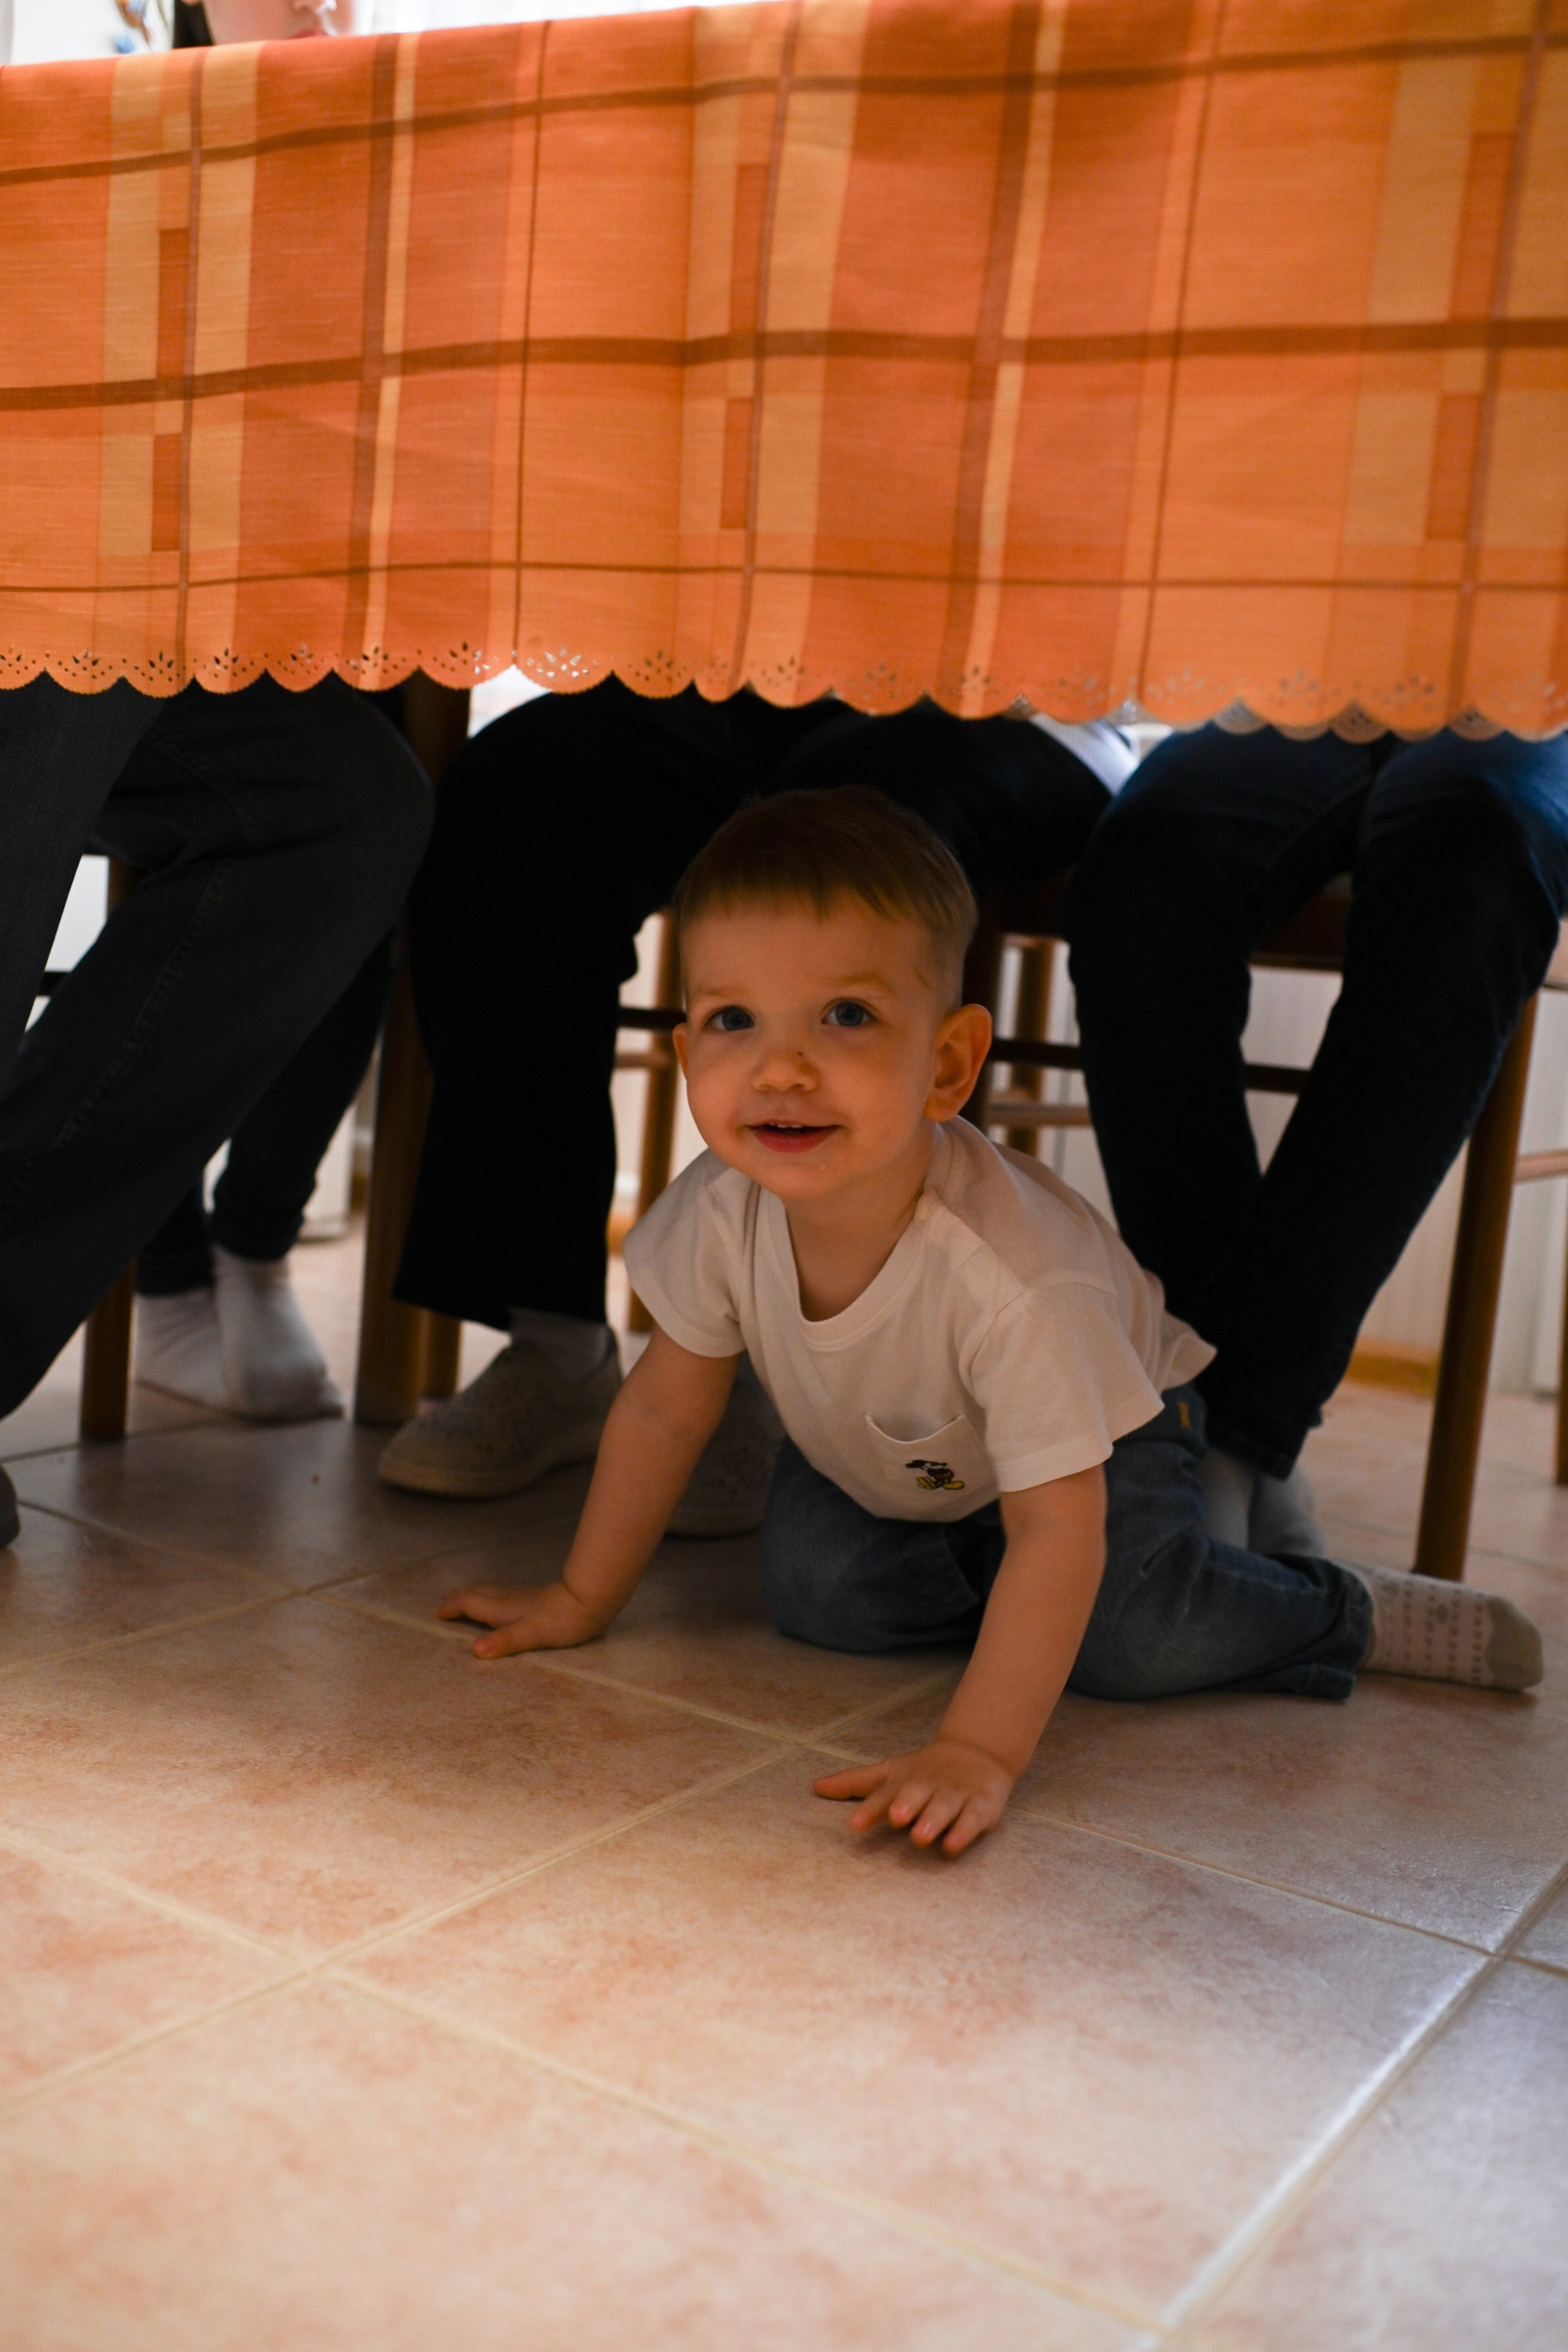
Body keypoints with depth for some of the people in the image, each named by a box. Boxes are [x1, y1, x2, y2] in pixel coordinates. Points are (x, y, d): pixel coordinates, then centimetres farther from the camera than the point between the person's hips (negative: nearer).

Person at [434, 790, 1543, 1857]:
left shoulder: (1009, 1272, -44)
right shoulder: (720, 1214, -29)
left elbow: (1060, 1533, -40)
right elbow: (664, 1411, -12)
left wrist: (980, 1754, -46)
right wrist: (583, 1599, -4)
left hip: (1103, 1429, -4)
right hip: (881, 1459, 4)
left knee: (1127, 1642, -25)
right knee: (814, 1588, -20)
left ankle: (1346, 1614, 1)